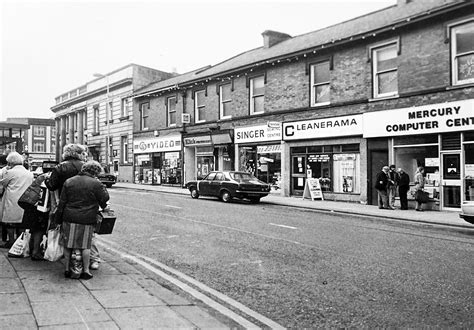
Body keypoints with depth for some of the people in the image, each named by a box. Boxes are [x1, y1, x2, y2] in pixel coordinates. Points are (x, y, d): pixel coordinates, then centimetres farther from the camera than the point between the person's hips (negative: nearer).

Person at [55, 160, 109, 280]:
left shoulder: (68, 182, 7)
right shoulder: (96, 184, -7)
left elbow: (62, 202, 8)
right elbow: (105, 198, -1)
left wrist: (58, 219, 13)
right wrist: (102, 186, 11)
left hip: (69, 218, 3)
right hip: (87, 220, -3)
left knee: (68, 245, 14)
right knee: (85, 245, 7)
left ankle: (67, 269, 21)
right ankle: (86, 271, 11)